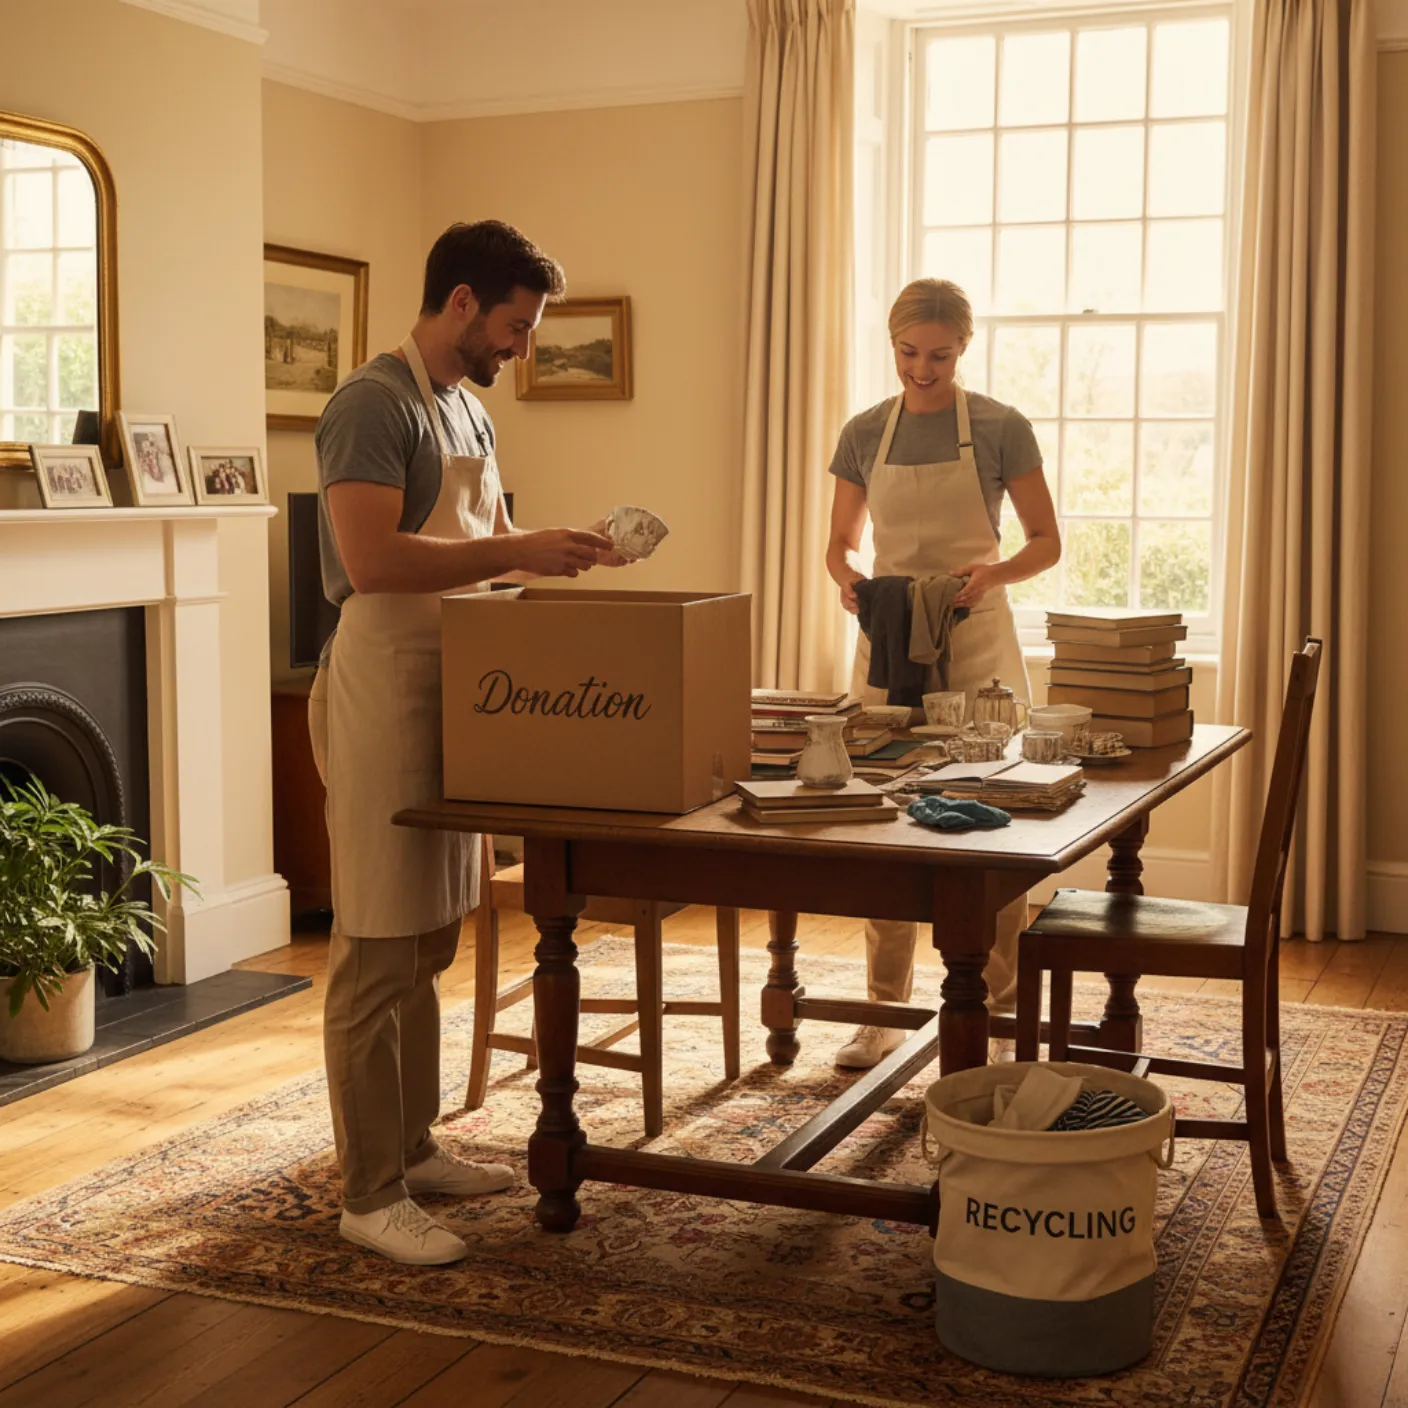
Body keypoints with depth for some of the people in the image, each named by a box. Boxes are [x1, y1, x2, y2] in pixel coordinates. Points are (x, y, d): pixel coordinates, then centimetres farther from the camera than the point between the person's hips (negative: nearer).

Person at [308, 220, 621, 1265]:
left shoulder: (470, 413, 16)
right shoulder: (374, 405, -14)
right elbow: (371, 562, -25)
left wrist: (562, 550, 6)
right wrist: (518, 553, -22)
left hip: (451, 689, 10)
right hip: (382, 691, -10)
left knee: (431, 941, 15)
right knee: (378, 952, -4)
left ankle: (414, 1148, 27)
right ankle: (371, 1196, 4)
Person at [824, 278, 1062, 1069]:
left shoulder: (1001, 429, -2)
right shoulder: (865, 434, 6)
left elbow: (1048, 542, 1)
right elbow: (842, 543, 12)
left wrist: (993, 571, -18)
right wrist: (848, 577, -10)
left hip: (976, 638, -2)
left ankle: (1001, 1007, 11)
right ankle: (886, 1012, 14)